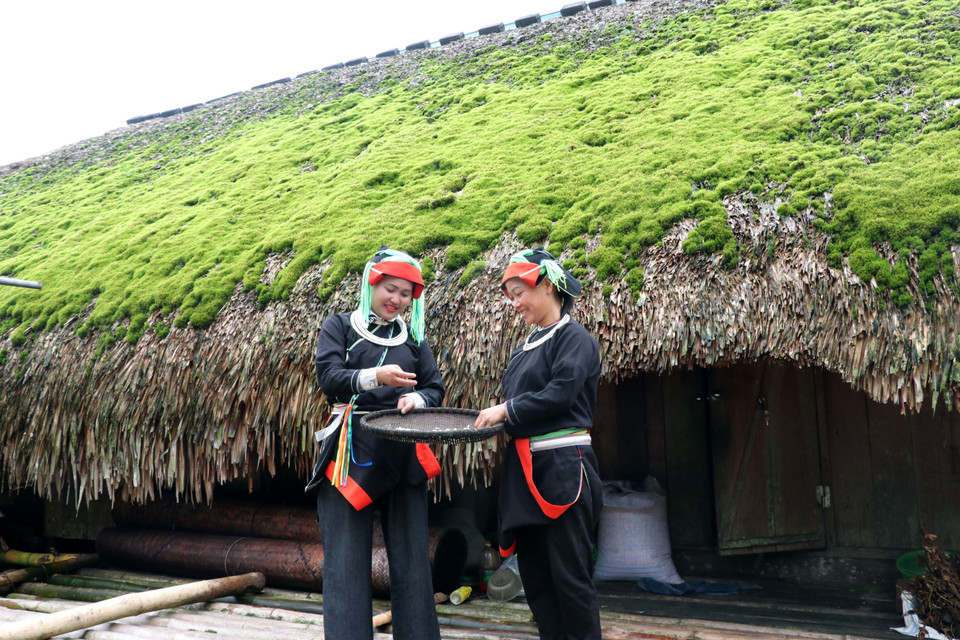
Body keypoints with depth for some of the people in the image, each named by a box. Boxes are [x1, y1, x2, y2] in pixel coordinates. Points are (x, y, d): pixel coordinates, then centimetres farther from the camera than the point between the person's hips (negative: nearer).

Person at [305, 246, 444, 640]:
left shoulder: (413, 336, 15)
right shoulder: (339, 326, 6)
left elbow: (435, 388, 12)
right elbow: (328, 377, -8)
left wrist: (417, 398, -10)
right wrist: (375, 376, -25)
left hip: (403, 454, 3)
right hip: (352, 452, -3)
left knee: (411, 557, 6)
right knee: (346, 559, -2)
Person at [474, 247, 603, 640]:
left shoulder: (574, 338, -7)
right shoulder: (527, 346, 18)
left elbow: (560, 394, -19)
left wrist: (506, 410, -12)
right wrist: (498, 418, 2)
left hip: (563, 467, -8)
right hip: (525, 468, 8)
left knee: (570, 574, -2)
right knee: (533, 573, 11)